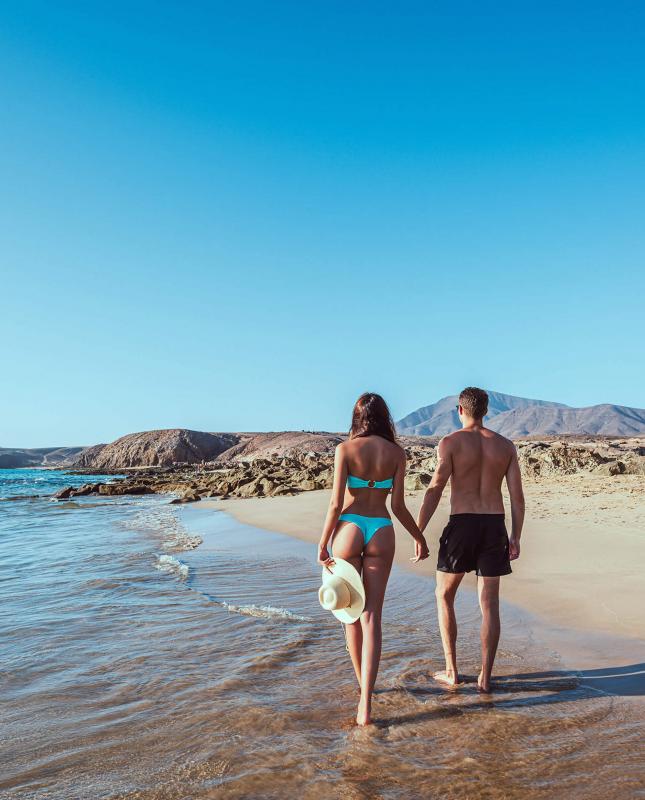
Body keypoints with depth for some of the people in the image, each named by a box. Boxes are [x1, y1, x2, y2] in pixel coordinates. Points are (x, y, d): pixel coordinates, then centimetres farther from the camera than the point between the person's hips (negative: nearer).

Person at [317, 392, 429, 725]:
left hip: (349, 528, -1)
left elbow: (336, 502, -10)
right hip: (381, 532, 1)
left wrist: (323, 544, -1)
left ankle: (363, 683, 33)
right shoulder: (396, 452, 0)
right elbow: (398, 506, 0)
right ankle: (365, 702, -4)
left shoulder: (345, 449, -6)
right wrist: (420, 538, 14)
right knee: (371, 617, 4)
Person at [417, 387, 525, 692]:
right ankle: (485, 677, 15)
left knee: (444, 596, 14)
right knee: (489, 603, 10)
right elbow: (517, 497, 4)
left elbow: (435, 490, -12)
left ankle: (451, 671, 16)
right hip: (495, 527, 4)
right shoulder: (506, 445, 6)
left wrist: (417, 532, -8)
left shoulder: (450, 442, -6)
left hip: (462, 525, -3)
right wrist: (515, 537, 11)